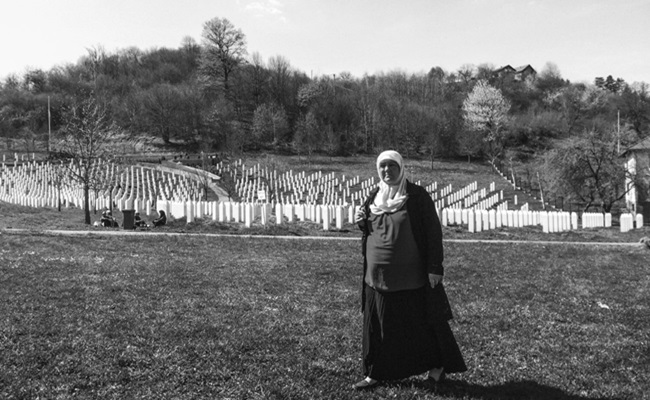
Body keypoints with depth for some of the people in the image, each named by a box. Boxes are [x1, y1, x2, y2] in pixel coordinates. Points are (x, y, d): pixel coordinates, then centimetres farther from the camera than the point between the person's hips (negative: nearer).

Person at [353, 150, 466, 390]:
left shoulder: (417, 196, -9)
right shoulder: (373, 197, 7)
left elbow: (433, 232, -10)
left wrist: (435, 268, -14)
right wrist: (362, 222, -3)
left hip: (411, 277, -5)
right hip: (377, 275, 5)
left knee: (421, 321, 8)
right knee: (377, 324, 10)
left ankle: (438, 365, 31)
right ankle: (376, 372, 26)